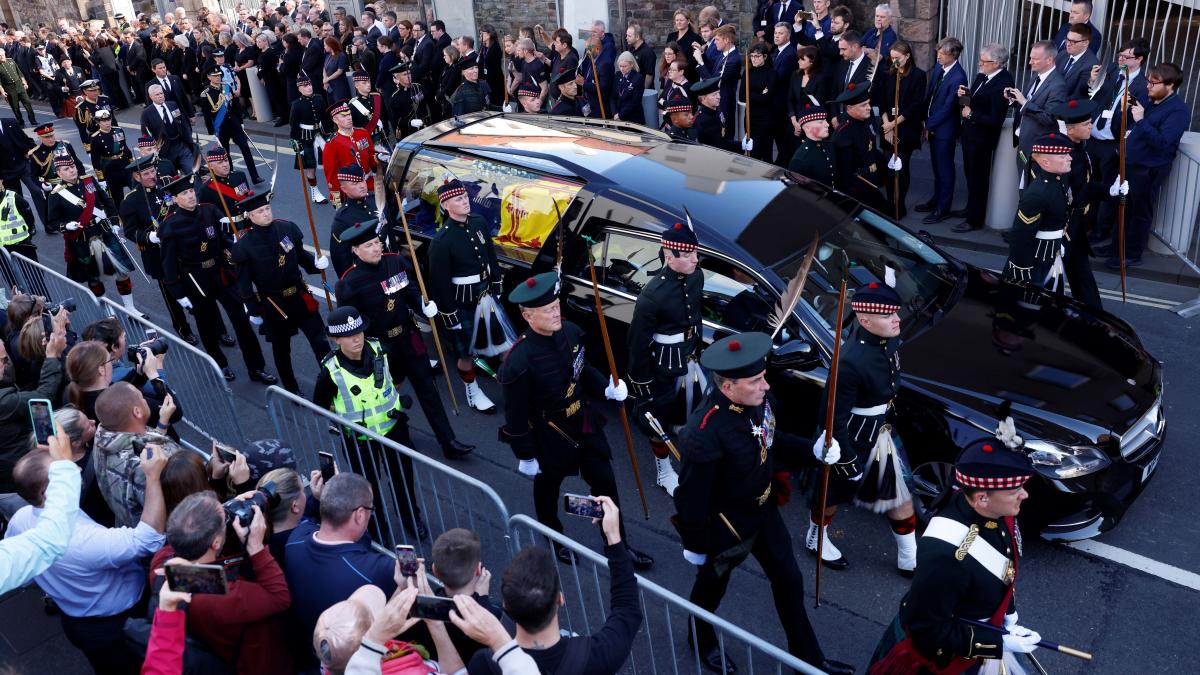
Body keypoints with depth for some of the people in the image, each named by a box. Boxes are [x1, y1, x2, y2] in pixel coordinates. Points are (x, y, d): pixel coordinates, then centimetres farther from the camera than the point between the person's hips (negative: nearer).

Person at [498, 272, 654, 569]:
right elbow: (516, 414, -20)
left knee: (604, 481, 15)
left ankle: (618, 543, 36)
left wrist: (607, 387, -10)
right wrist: (525, 456, -11)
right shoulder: (519, 361, -31)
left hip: (584, 422, 6)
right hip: (550, 435, -5)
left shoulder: (570, 332, -13)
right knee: (547, 486, 21)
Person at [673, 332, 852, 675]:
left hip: (764, 509, 7)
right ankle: (701, 640, 55)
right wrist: (695, 546, -13)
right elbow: (691, 497, -26)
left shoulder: (757, 399, -17)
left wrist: (812, 451, -12)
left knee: (789, 581, 21)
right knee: (711, 586, 23)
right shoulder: (704, 434, -39)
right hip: (726, 525, -6)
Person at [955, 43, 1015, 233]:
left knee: (978, 178, 5)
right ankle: (971, 209, 41)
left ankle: (974, 219, 18)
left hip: (982, 138, -8)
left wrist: (971, 114, -17)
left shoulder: (1003, 84, -24)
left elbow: (995, 120, -25)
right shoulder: (983, 75, -1)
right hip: (971, 132, 8)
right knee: (970, 174, 23)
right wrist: (966, 94, -5)